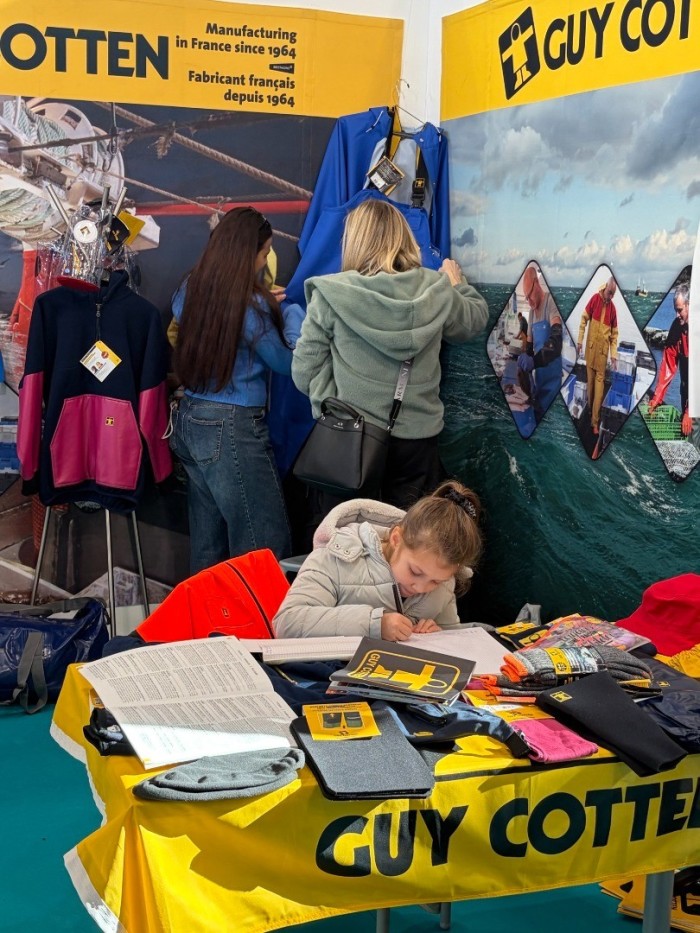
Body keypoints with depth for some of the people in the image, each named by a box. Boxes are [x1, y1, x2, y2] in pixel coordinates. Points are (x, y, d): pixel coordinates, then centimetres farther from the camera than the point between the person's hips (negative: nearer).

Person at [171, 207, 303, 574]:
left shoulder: (193, 290, 6)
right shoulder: (250, 305, -14)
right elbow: (287, 361, -5)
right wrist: (293, 314, 10)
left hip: (190, 420, 8)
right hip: (232, 428, -8)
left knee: (206, 542, 15)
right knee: (265, 543, -2)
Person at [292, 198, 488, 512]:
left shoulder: (330, 294, -11)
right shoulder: (436, 290, -4)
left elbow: (306, 371, -10)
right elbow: (476, 319, 17)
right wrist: (456, 283, 34)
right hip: (417, 438, 2)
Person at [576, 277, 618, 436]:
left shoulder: (613, 308, -1)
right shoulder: (595, 298, -5)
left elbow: (614, 333, 3)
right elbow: (584, 319, 0)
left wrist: (614, 355, -4)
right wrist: (580, 341, -5)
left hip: (603, 349, 0)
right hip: (591, 346, 0)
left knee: (599, 381, -2)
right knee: (590, 378, 9)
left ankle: (595, 420, -2)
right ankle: (589, 408, 27)